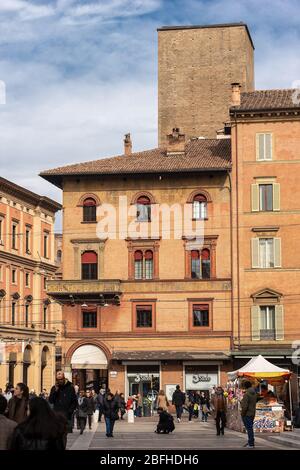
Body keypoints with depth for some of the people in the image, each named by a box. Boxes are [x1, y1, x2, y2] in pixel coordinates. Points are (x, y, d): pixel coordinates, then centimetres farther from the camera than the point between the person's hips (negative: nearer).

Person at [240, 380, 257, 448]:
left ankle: (251, 444, -5)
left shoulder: (247, 394, -18)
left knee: (249, 429, -6)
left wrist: (242, 413, -11)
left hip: (247, 414, -9)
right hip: (252, 414, 9)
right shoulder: (254, 393, 9)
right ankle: (250, 442, 24)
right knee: (250, 428, 17)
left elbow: (245, 406, -21)